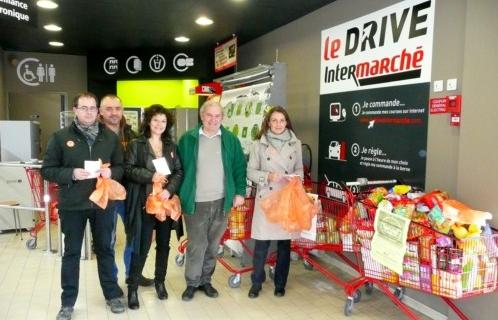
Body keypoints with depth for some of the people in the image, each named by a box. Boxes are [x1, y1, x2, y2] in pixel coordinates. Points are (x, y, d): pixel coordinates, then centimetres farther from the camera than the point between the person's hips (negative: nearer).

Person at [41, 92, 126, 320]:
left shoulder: (111, 137, 3)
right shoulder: (60, 137, -4)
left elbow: (121, 167, 8)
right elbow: (47, 170, -3)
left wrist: (111, 172, -13)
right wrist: (71, 174, -19)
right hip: (72, 205, -1)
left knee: (105, 249, 14)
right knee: (71, 252, 12)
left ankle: (112, 295, 30)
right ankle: (68, 302, 27)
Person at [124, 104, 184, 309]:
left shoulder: (171, 145, 8)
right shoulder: (136, 144, -1)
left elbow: (179, 172, 5)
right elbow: (128, 169, -6)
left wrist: (170, 189, -12)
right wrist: (150, 176, -18)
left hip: (166, 202, 4)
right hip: (145, 203, -4)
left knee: (164, 245, 15)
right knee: (142, 247, 0)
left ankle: (160, 281, 33)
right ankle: (132, 287, 16)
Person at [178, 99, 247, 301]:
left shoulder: (230, 140, 5)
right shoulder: (188, 139, 0)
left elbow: (240, 168, 6)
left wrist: (240, 192, 0)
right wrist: (178, 195, -3)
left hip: (221, 201, 2)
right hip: (195, 202, -2)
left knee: (213, 245, 13)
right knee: (196, 245, 2)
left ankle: (206, 280, 28)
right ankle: (192, 283, 19)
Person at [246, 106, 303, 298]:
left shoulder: (295, 143, 5)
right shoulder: (259, 144, -2)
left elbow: (299, 169, 12)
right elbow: (250, 172, -1)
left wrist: (296, 178, -9)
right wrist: (267, 176, -17)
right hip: (266, 198, -2)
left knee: (284, 243, 10)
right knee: (261, 243, 3)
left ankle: (280, 283, 26)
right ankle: (257, 282, 22)